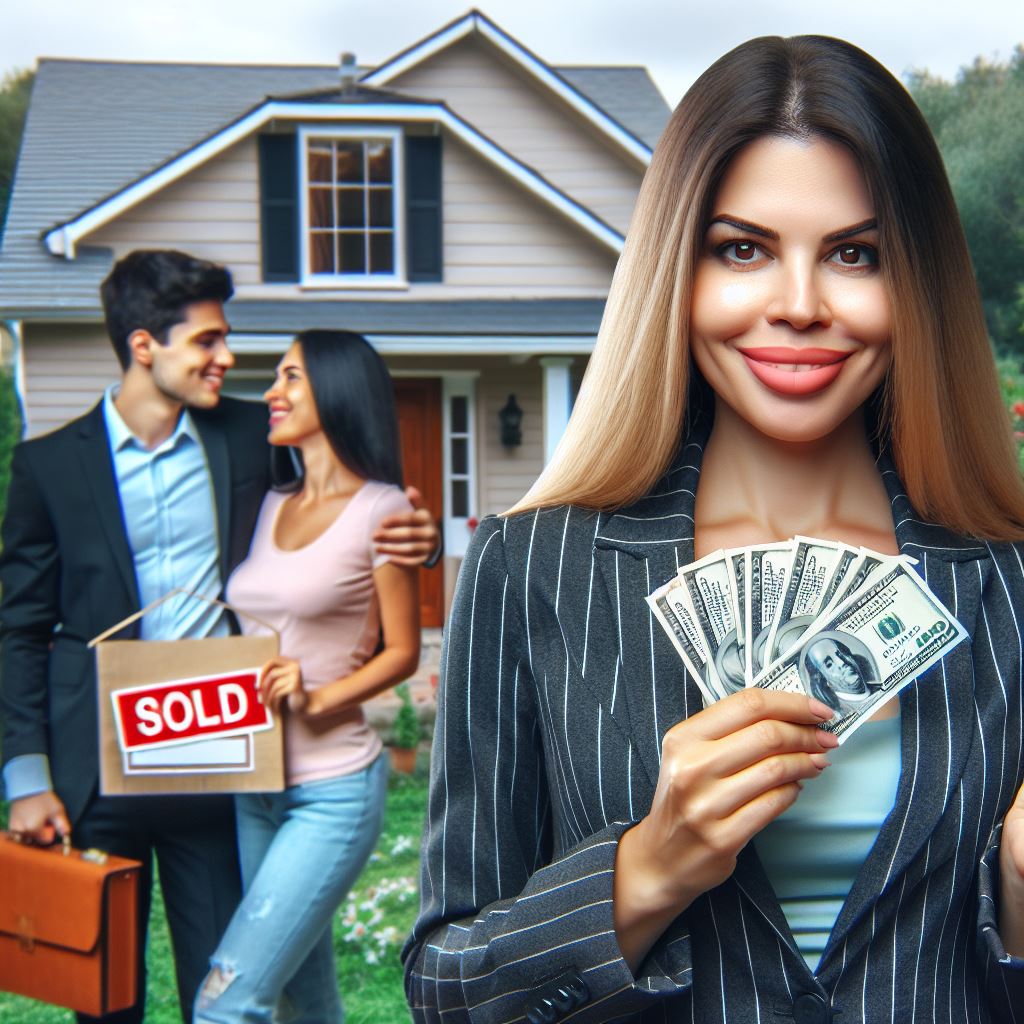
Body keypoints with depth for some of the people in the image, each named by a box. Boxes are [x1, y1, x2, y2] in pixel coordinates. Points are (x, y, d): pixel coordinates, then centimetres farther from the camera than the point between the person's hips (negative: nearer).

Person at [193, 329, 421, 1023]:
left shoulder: (379, 509, -8)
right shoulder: (268, 508, 11)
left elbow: (402, 652, -6)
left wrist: (317, 699, -20)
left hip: (334, 789, -7)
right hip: (257, 784, 7)